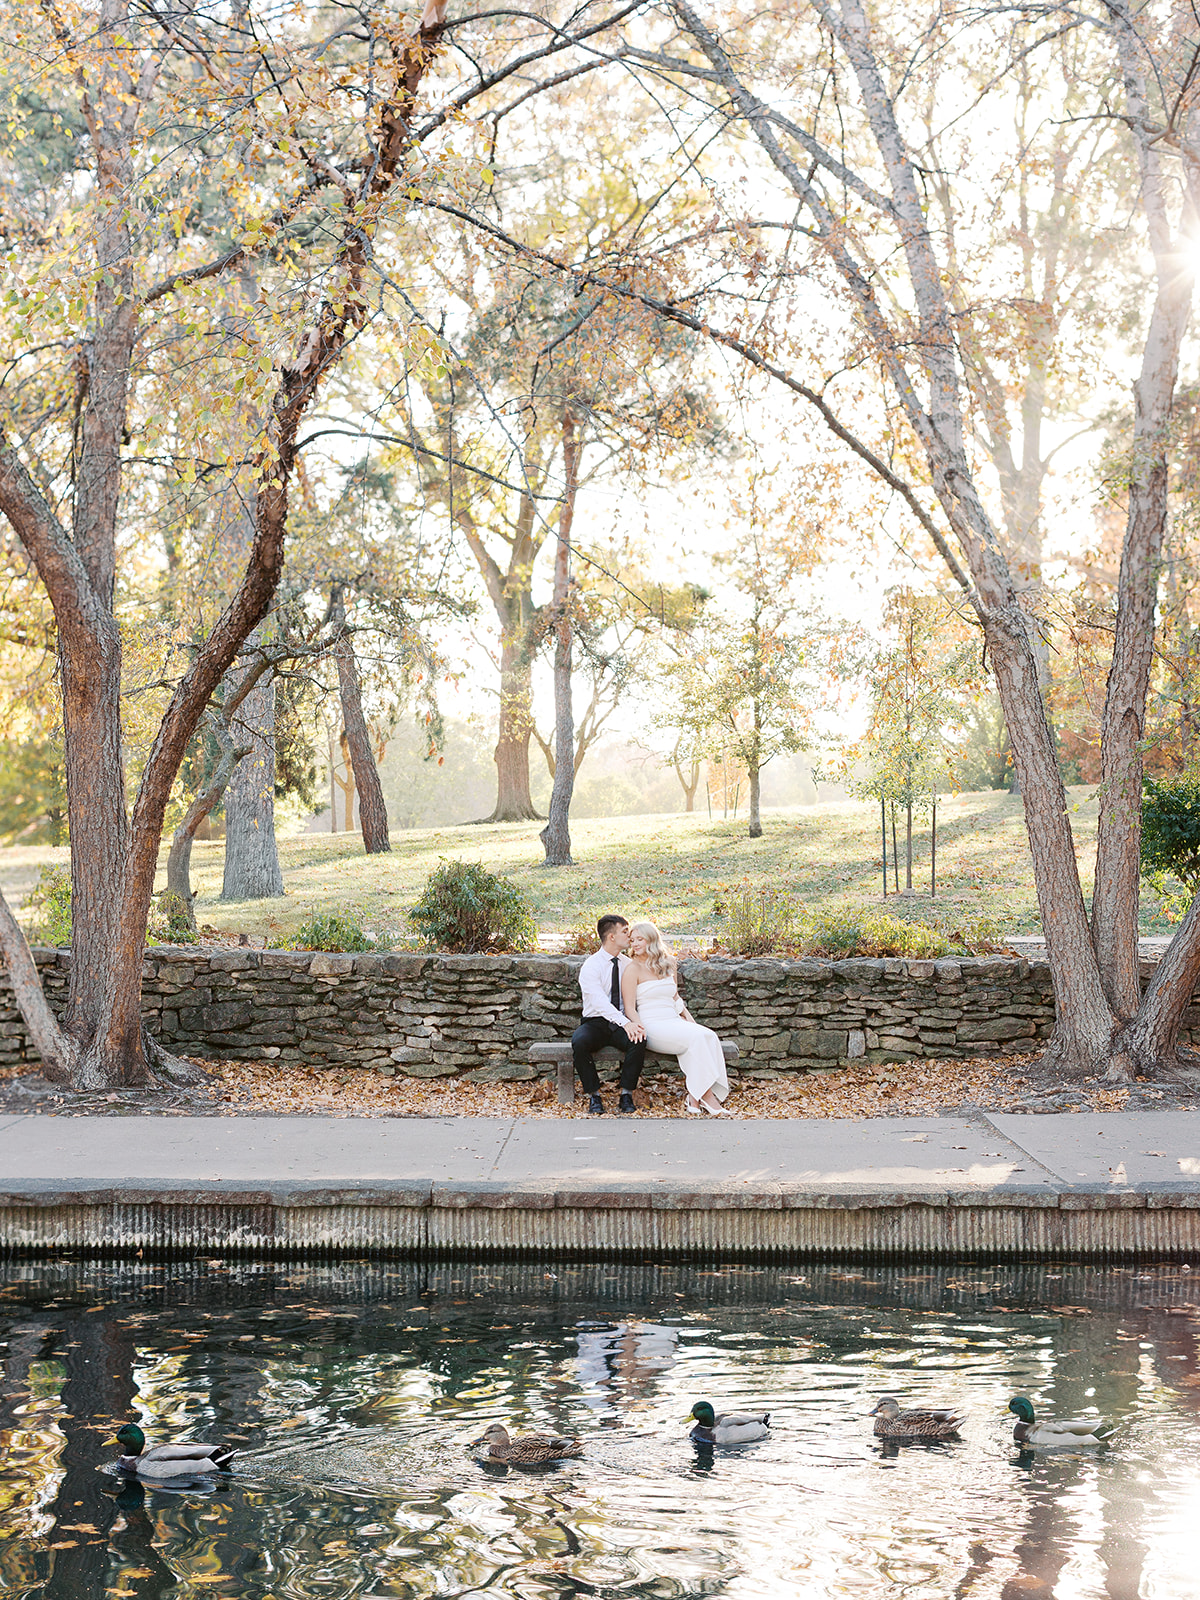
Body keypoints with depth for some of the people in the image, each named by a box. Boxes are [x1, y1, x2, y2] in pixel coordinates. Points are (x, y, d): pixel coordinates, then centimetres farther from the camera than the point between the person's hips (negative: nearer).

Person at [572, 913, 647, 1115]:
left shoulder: (629, 964, 9)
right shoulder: (591, 966, -9)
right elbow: (600, 1002, -22)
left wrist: (638, 1023, -17)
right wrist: (625, 1023, -35)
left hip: (621, 1025, 3)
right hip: (595, 1023, -3)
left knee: (638, 1041, -30)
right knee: (579, 1042, -35)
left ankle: (626, 1095, -15)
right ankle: (593, 1096, -18)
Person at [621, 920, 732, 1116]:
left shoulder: (667, 966, 17)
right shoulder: (633, 969, 0)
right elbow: (630, 1009, -5)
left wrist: (692, 1023, 10)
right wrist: (641, 1029, -23)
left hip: (674, 1023, 6)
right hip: (652, 1026, -6)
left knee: (709, 1036, -24)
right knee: (697, 1038, -29)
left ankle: (695, 1096, -25)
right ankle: (706, 1096, -25)